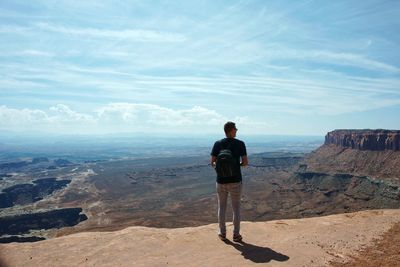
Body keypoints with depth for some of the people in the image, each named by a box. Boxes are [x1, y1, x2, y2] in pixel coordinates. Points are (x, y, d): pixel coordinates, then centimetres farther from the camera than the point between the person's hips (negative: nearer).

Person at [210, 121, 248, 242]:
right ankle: (236, 234, 19)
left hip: (221, 181, 2)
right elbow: (245, 162, -8)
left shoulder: (217, 144, -3)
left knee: (222, 207, 15)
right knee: (236, 207, 12)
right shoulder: (240, 143, -7)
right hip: (235, 181, -1)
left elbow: (213, 163, -4)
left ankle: (222, 233, 25)